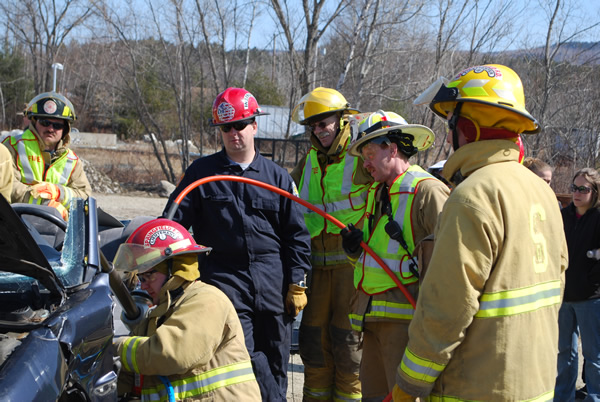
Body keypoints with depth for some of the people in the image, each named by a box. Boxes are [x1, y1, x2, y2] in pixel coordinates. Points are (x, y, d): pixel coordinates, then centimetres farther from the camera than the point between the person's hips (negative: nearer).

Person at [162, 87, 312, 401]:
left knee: (275, 362, 6)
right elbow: (174, 221, 8)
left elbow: (296, 234, 12)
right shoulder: (201, 172, 8)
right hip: (224, 278, -2)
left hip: (272, 281, 2)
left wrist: (297, 284, 5)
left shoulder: (277, 176, 11)